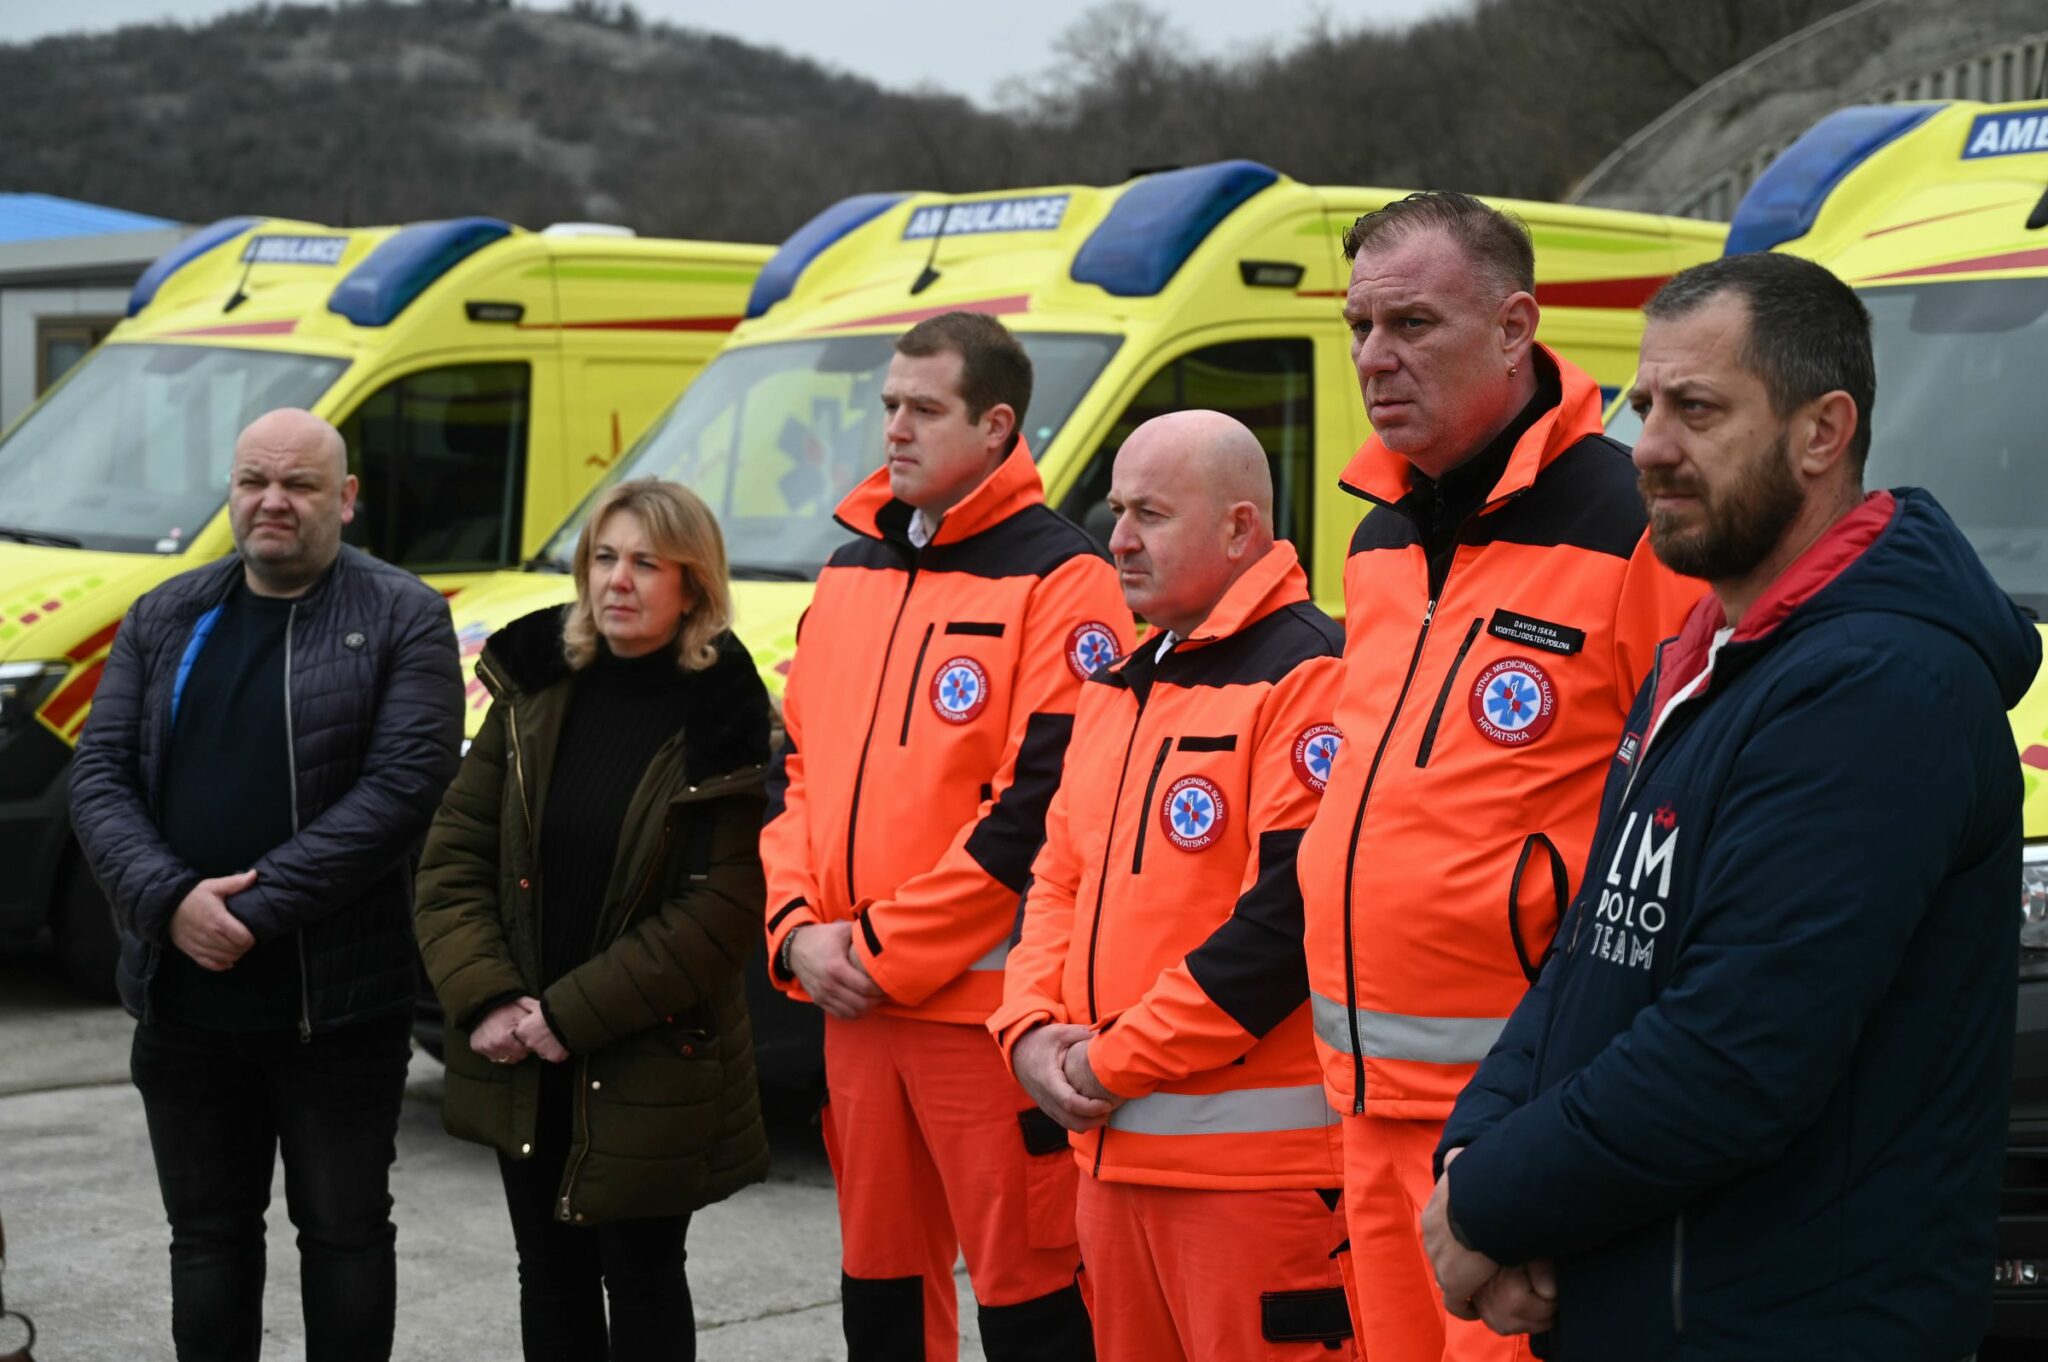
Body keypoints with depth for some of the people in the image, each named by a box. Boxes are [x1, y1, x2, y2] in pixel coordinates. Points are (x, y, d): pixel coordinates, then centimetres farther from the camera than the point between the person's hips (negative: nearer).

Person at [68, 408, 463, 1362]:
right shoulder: (163, 620, 10)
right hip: (182, 1000, 4)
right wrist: (169, 901, -15)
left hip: (337, 1002, -4)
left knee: (343, 1232, 8)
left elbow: (404, 784, -14)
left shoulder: (403, 620, -3)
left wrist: (256, 906, -18)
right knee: (207, 1237, 14)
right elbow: (99, 775, 4)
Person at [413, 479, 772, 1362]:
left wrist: (571, 1015, -17)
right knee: (551, 1277, 14)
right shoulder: (534, 693, 4)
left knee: (640, 1278, 5)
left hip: (650, 1070, -4)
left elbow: (720, 911, -16)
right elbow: (454, 854, 3)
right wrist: (485, 1000, -10)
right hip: (522, 1070, 5)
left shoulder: (721, 723, -10)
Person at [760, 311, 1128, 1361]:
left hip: (987, 1000, -7)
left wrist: (882, 948, -14)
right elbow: (794, 770, 18)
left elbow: (1042, 805, -16)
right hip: (852, 1004, 7)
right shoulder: (850, 573, 15)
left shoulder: (1058, 580, -9)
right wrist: (798, 929, 1)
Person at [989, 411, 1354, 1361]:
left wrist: (1116, 1061, -15)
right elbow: (1059, 878, 20)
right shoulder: (1116, 691, 18)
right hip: (1111, 1148, 9)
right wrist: (1030, 1031, 2)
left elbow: (1292, 914, -21)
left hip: (1256, 1164, -9)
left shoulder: (1305, 674, -13)